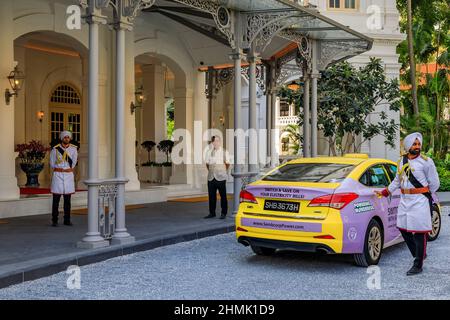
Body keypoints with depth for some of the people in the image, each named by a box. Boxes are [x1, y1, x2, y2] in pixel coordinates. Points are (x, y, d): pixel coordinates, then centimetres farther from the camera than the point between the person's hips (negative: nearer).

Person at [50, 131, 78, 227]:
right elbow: (52, 164, 3)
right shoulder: (55, 149, -1)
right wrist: (66, 167, 4)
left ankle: (67, 220, 12)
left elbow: (73, 163, 6)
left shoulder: (73, 149, 5)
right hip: (58, 175, -2)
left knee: (67, 200, 7)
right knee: (56, 200, -2)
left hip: (69, 175, 2)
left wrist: (61, 168, 4)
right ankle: (54, 221, 3)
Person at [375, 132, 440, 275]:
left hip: (420, 201, -6)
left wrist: (423, 195, 5)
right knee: (403, 228, 9)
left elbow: (434, 183, -1)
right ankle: (419, 254, 29)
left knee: (419, 233, -5)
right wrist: (384, 192, 18)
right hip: (404, 200, 6)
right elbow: (397, 181, 22)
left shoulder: (426, 162, -6)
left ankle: (418, 266, 1)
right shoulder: (401, 161, 11)